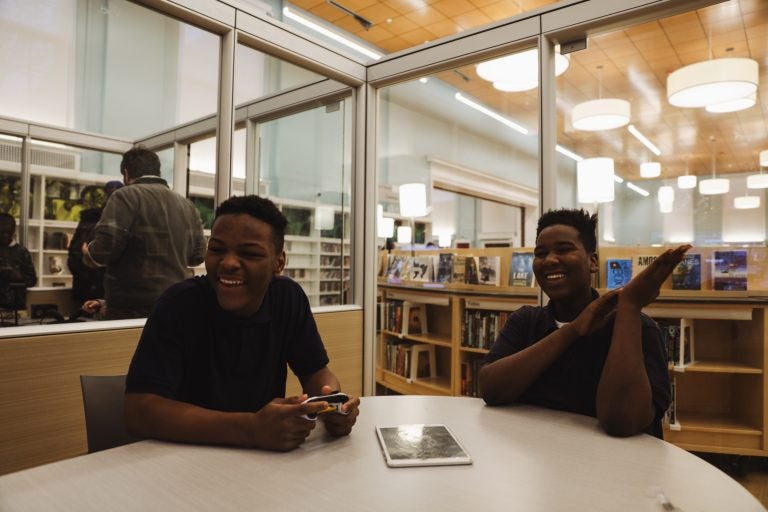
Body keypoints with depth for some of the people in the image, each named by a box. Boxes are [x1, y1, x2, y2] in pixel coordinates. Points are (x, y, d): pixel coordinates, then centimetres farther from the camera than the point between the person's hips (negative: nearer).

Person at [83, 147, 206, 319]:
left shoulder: (126, 196, -7)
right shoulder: (186, 204, 9)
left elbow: (106, 246, -16)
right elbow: (197, 255, 10)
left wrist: (90, 256, 5)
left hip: (132, 308, -5)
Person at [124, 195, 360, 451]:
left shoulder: (289, 298, -6)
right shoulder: (180, 303, -16)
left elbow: (316, 372, 1)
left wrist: (333, 405, -21)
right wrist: (250, 429, -34)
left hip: (267, 458, 3)